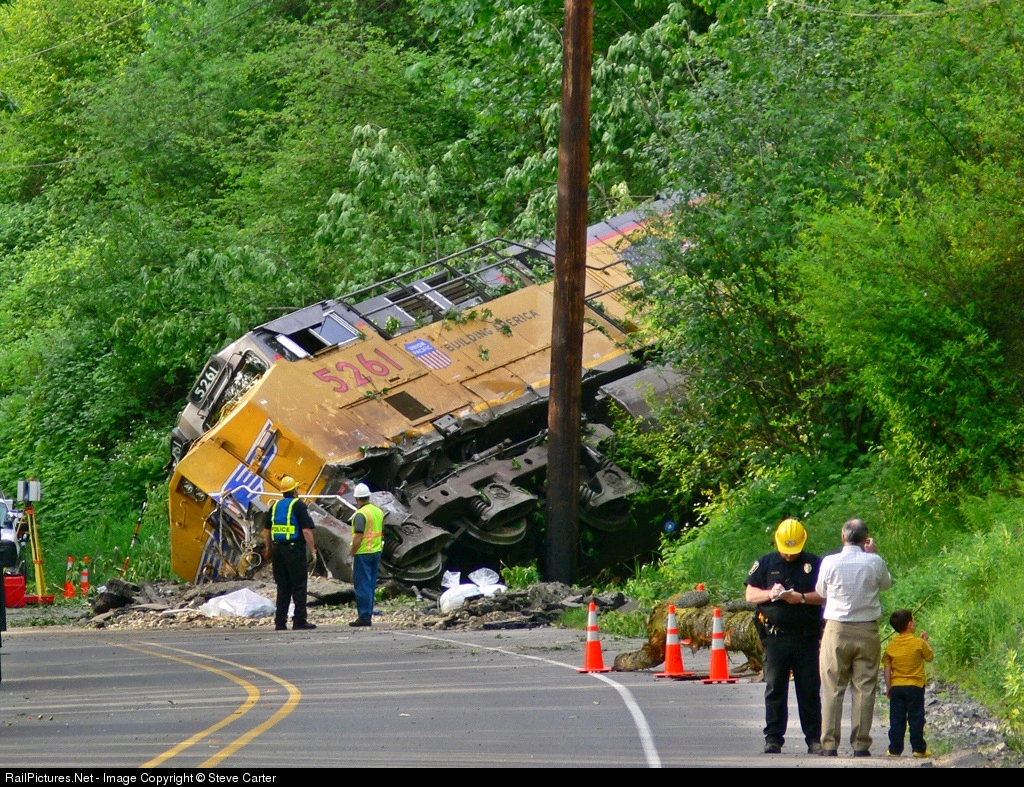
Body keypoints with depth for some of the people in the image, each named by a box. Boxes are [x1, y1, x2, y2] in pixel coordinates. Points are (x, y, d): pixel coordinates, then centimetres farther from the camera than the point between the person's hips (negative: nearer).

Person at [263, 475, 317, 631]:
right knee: (299, 586, -2)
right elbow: (306, 530, -14)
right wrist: (312, 550, -7)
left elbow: (266, 531, 14)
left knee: (282, 587, 10)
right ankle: (299, 621, -5)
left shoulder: (275, 506, 11)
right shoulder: (298, 505, -7)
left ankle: (280, 622, 9)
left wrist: (270, 549, 23)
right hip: (295, 549, -6)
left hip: (278, 549, 6)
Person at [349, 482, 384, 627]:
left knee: (362, 585, -5)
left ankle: (364, 617, -6)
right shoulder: (378, 512, 9)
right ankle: (368, 615, 16)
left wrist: (352, 551, -11)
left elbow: (358, 537, -22)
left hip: (363, 554, -8)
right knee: (371, 585, 13)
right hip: (376, 552, 8)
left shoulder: (360, 514, -16)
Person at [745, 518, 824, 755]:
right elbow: (750, 594, 9)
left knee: (809, 689, 1)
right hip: (775, 635, 1)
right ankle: (773, 738, 3)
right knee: (774, 688, 0)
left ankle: (814, 738, 5)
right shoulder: (765, 564, 10)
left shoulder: (814, 564, 6)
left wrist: (802, 598, -14)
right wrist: (770, 594, -11)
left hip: (806, 636, -1)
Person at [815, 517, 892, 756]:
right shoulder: (875, 563, -6)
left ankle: (829, 744, 3)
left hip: (837, 630, 0)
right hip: (867, 631, 0)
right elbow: (886, 583, 14)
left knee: (832, 689, 5)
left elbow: (821, 591, 8)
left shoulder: (829, 563, -7)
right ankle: (861, 744, 2)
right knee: (864, 688, 4)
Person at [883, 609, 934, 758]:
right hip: (915, 687, -3)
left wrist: (888, 688, 9)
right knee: (916, 719, 5)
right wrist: (926, 641, 17)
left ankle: (895, 749, 6)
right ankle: (918, 748, 6)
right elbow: (930, 657, 5)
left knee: (896, 719, 6)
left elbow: (887, 669, 2)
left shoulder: (891, 646, 0)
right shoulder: (919, 643, -10)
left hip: (896, 687, 3)